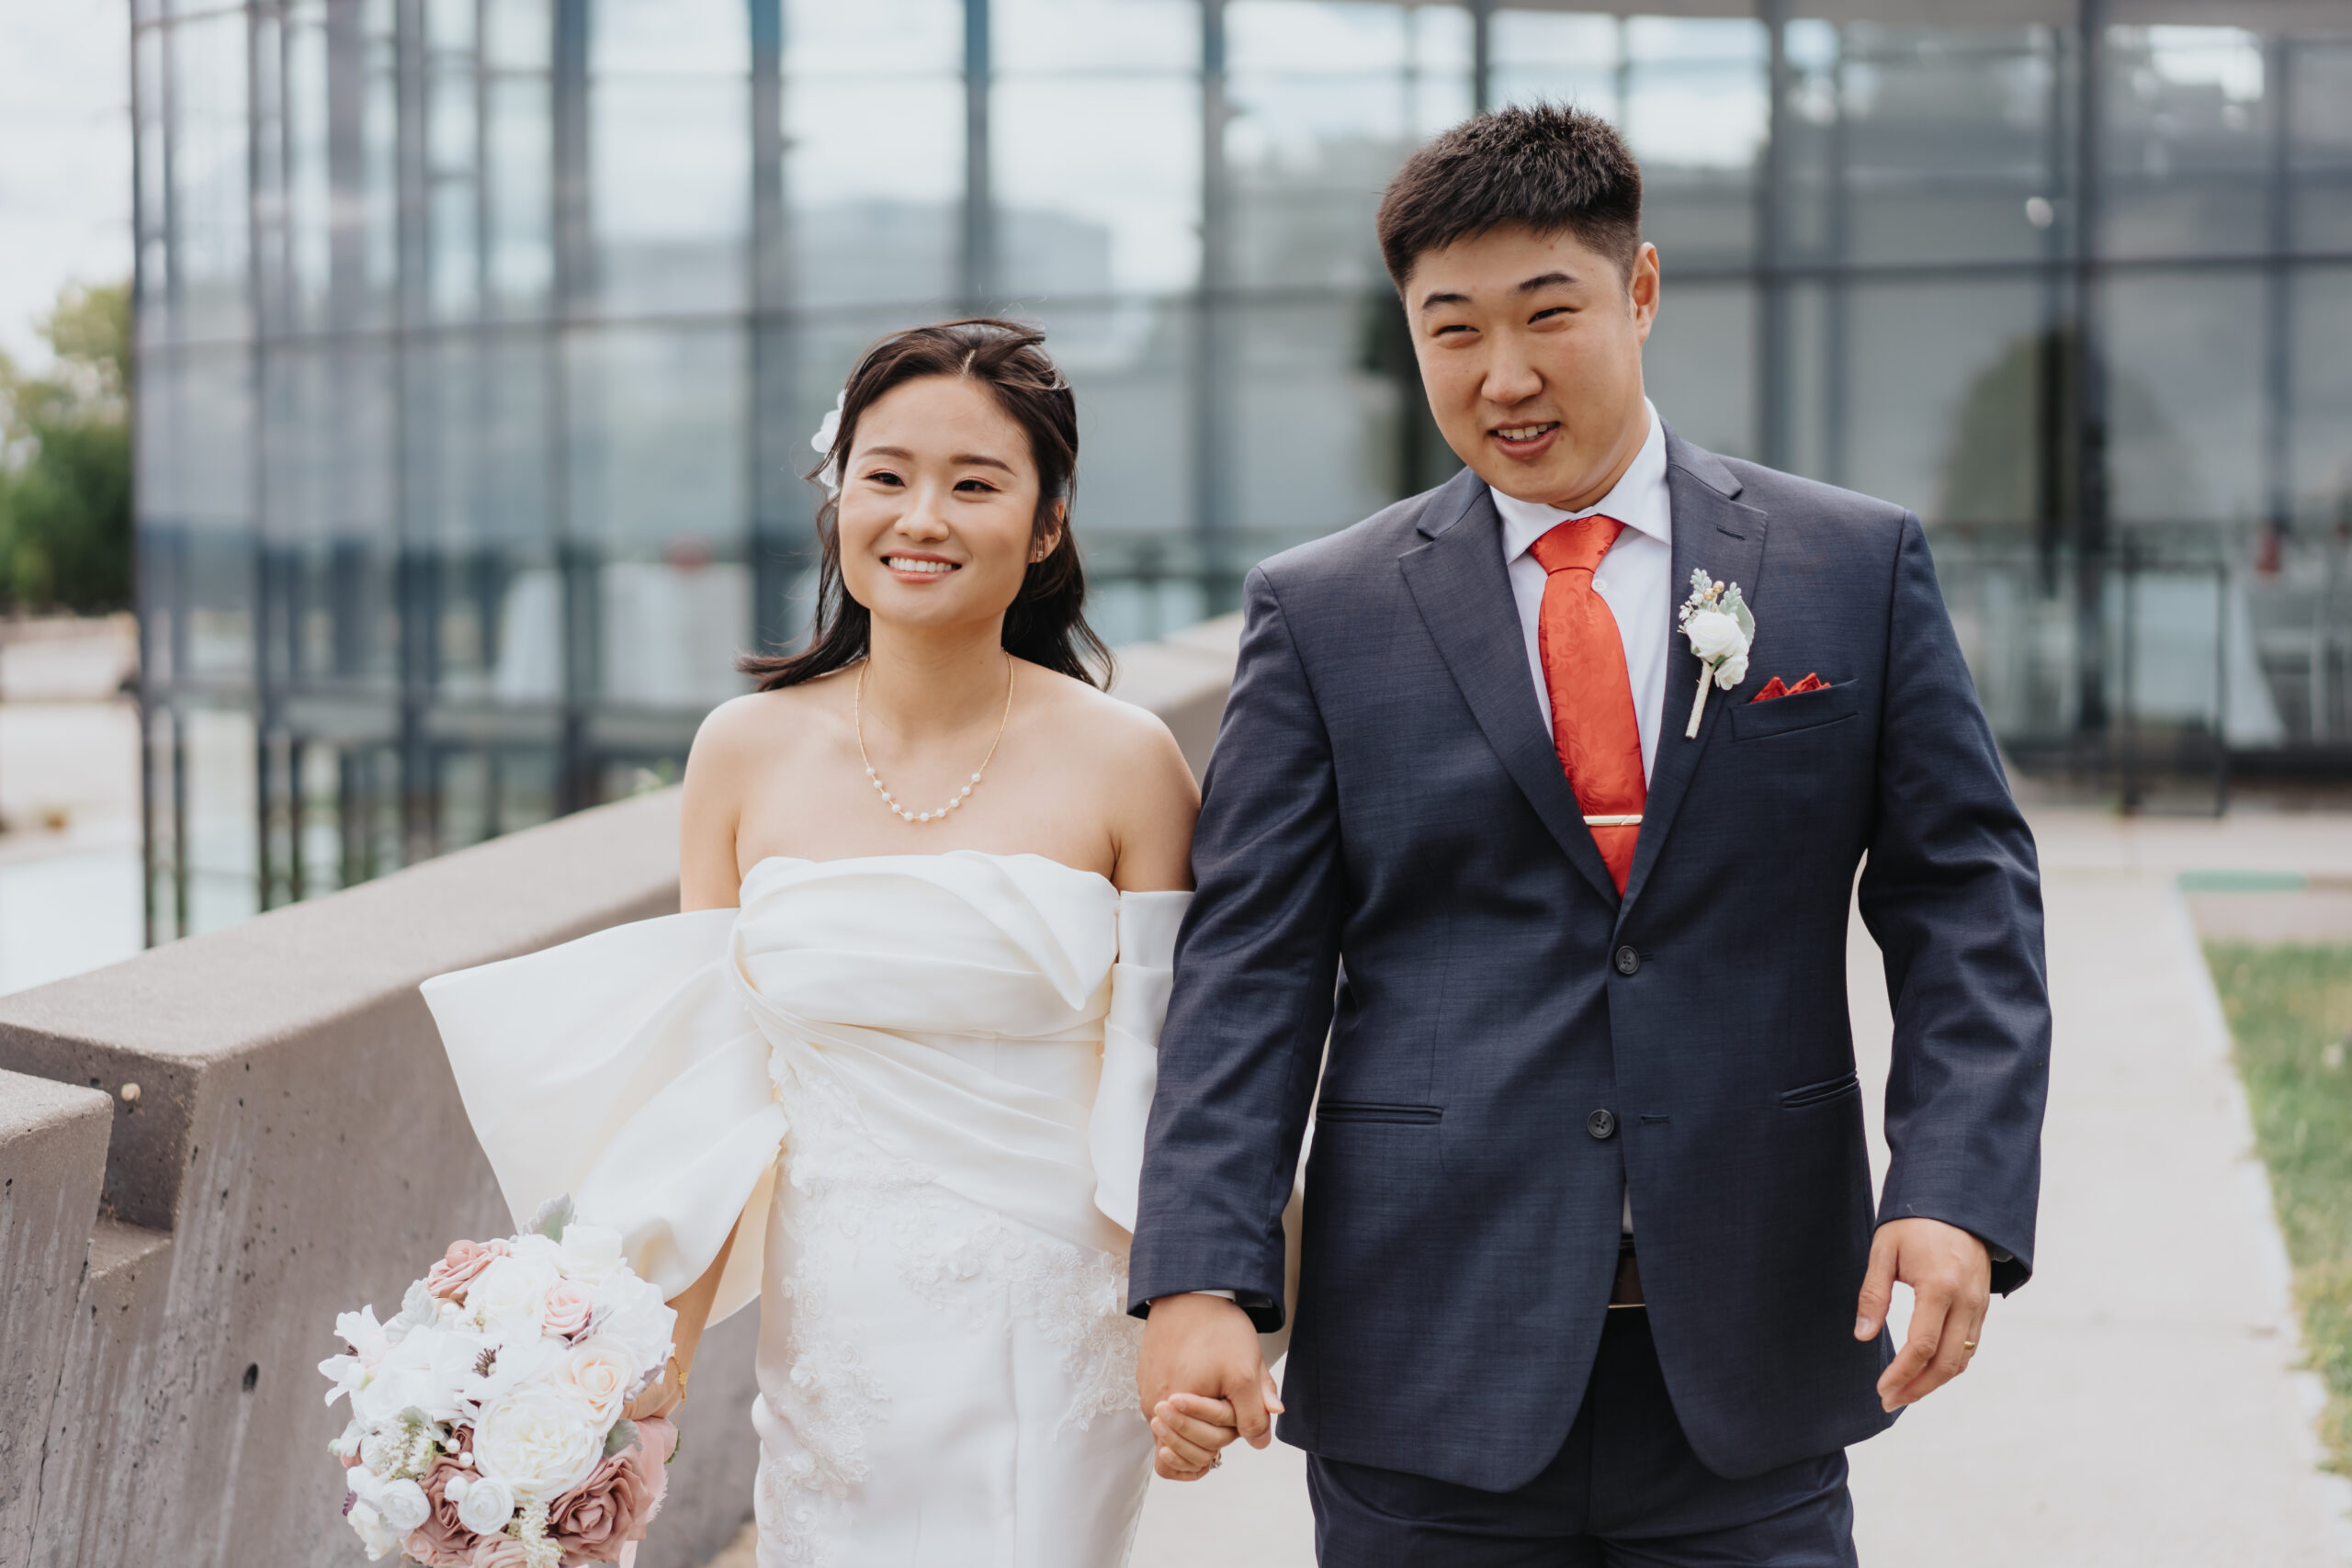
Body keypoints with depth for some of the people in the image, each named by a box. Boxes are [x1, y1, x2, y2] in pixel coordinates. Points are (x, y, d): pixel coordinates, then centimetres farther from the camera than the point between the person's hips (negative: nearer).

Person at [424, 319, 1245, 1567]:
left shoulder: (1124, 764, -6)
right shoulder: (746, 754, 0)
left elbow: (1165, 1084, -4)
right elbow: (713, 1083, 2)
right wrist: (659, 1341, -6)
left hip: (1051, 1336, -2)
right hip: (830, 1327, 2)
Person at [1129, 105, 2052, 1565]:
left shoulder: (1858, 566, 6)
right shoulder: (1322, 612, 4)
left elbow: (1964, 900, 4)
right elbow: (1251, 967, 0)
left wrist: (1957, 1193, -10)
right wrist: (1200, 1276, -11)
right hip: (1430, 1375, 0)